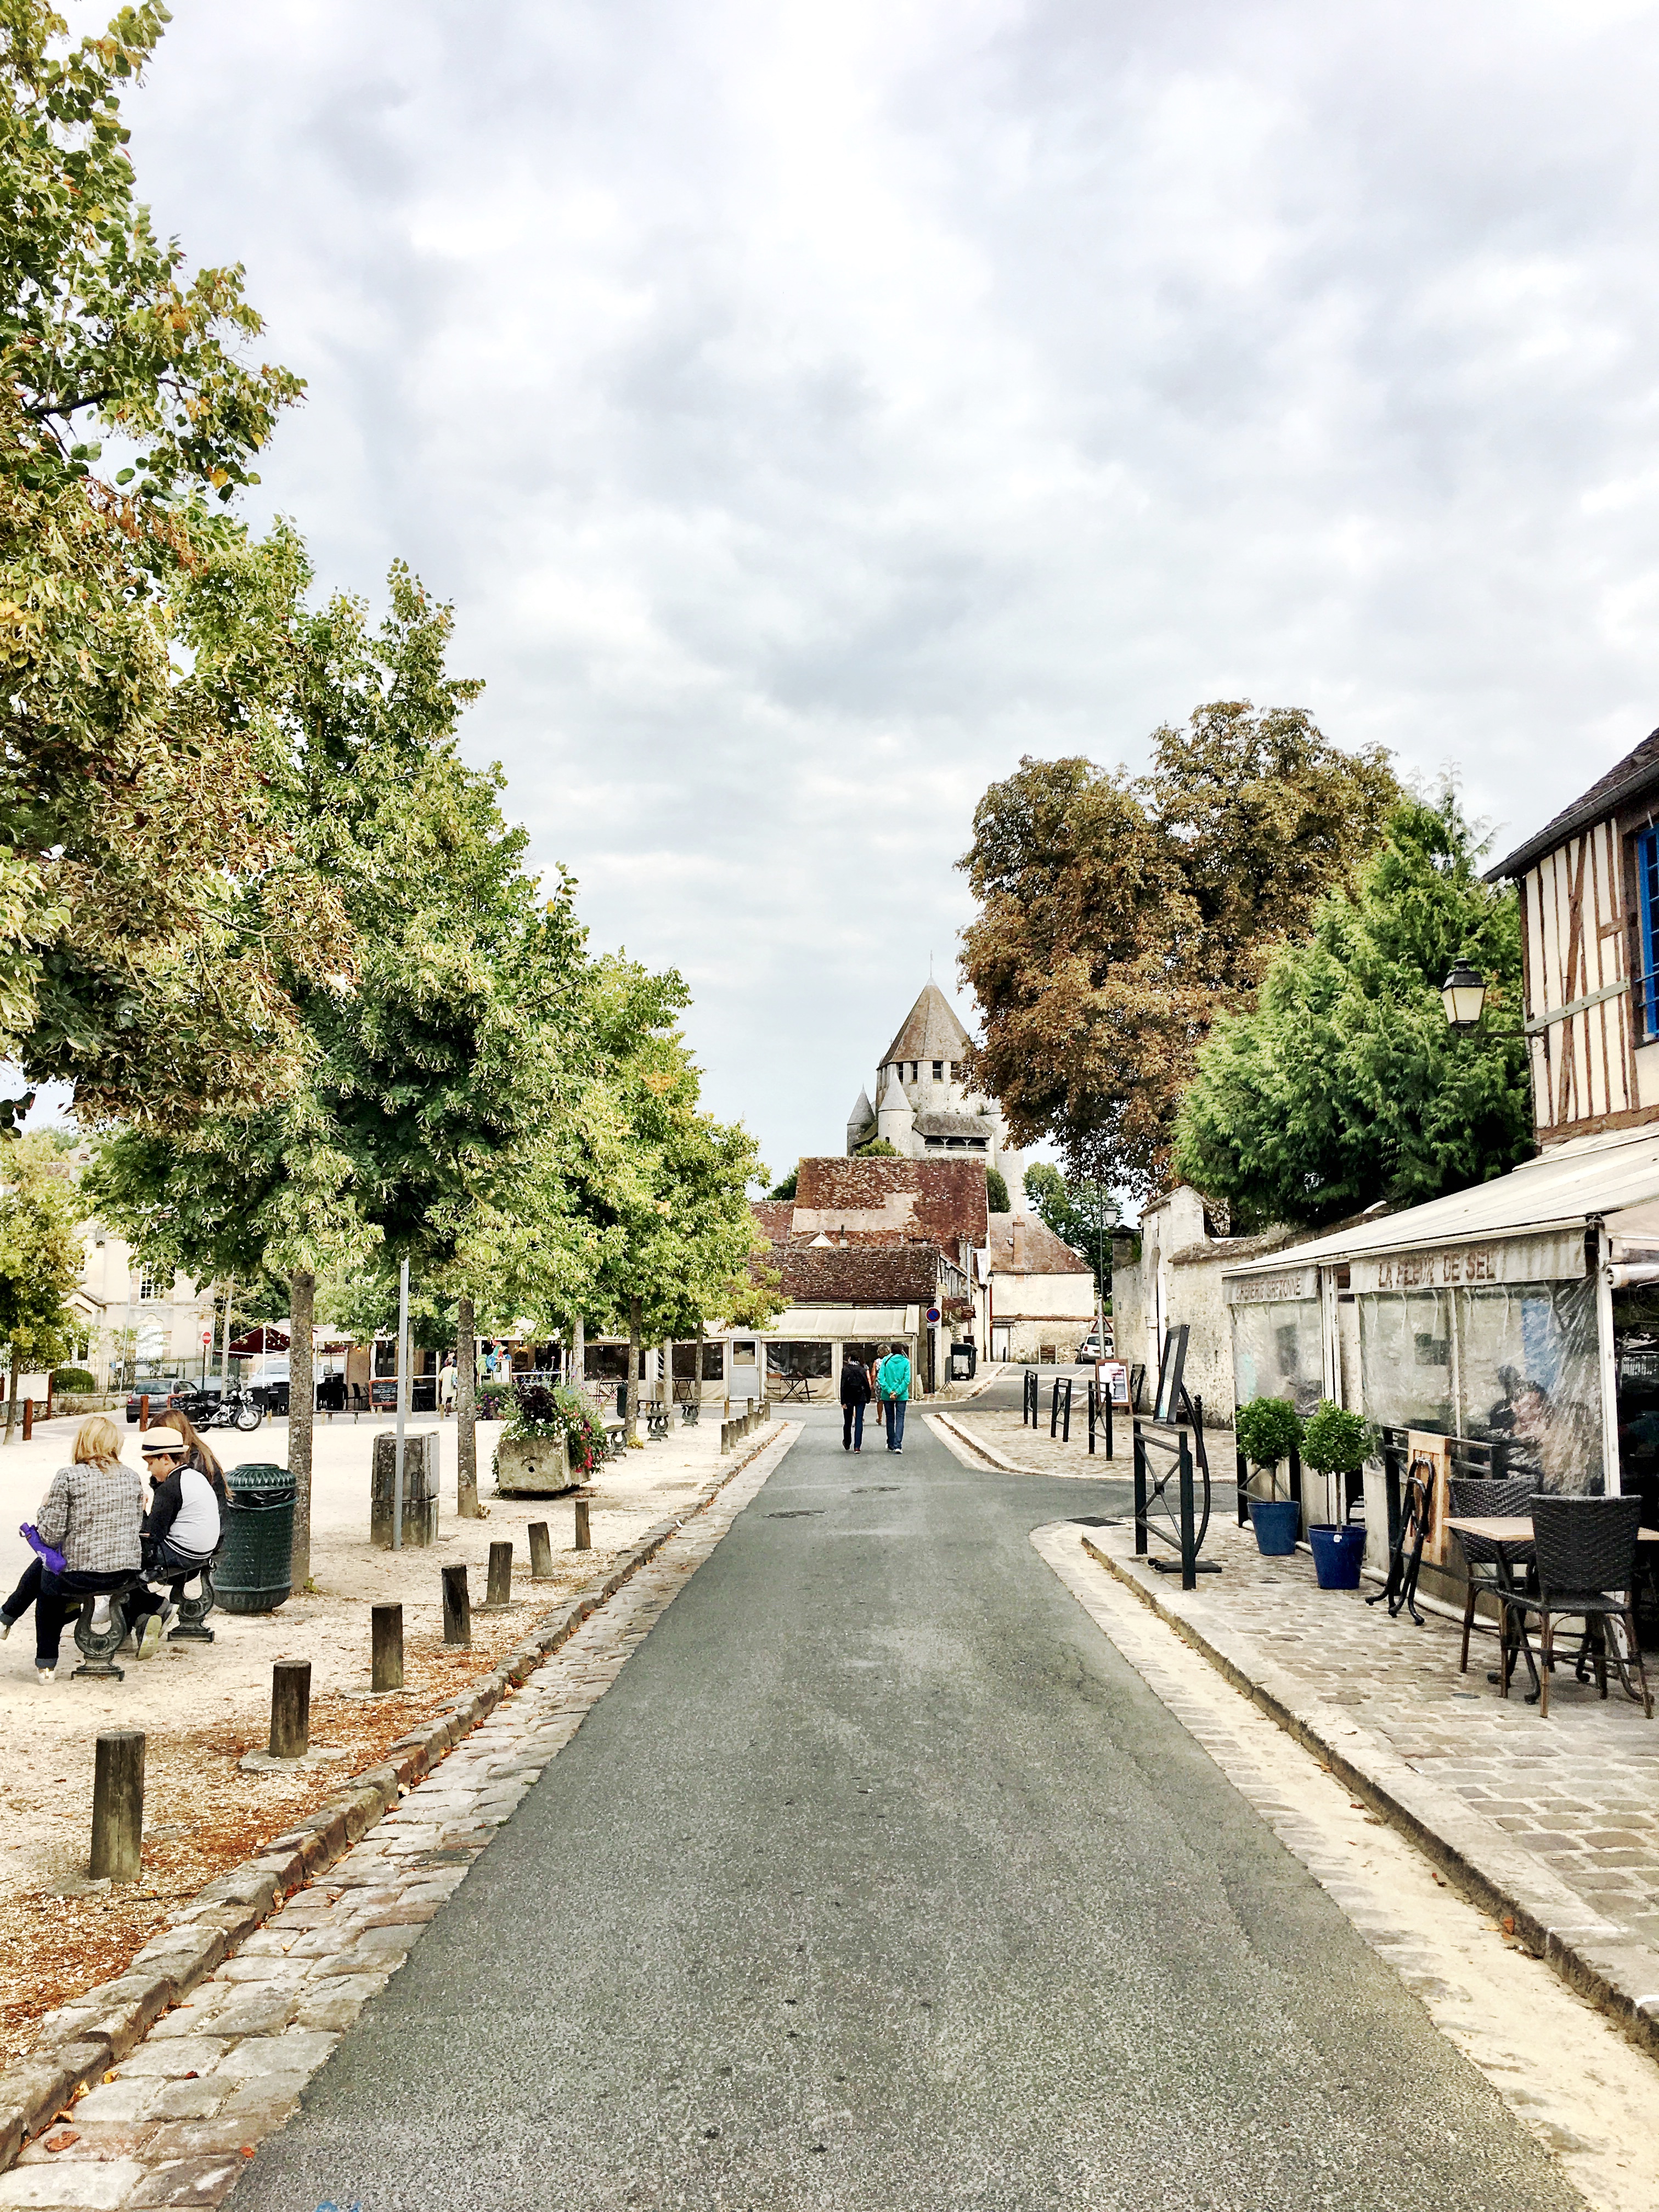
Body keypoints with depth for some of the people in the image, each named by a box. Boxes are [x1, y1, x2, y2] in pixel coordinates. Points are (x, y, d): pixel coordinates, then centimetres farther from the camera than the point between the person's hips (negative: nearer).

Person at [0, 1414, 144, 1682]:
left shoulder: (68, 1477, -11)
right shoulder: (131, 1477, 4)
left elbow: (50, 1535, -9)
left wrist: (45, 1507, 8)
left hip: (79, 1577, -5)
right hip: (126, 1574, 5)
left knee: (48, 1582, 30)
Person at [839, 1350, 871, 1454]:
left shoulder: (846, 1369, -7)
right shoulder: (862, 1370, 2)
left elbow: (843, 1386, -12)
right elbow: (867, 1385, 4)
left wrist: (843, 1401, -11)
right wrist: (868, 1398, 14)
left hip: (849, 1398, -2)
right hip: (861, 1398, 2)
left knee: (848, 1422, 13)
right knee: (859, 1421, 1)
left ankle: (847, 1444, 28)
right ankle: (857, 1446, -7)